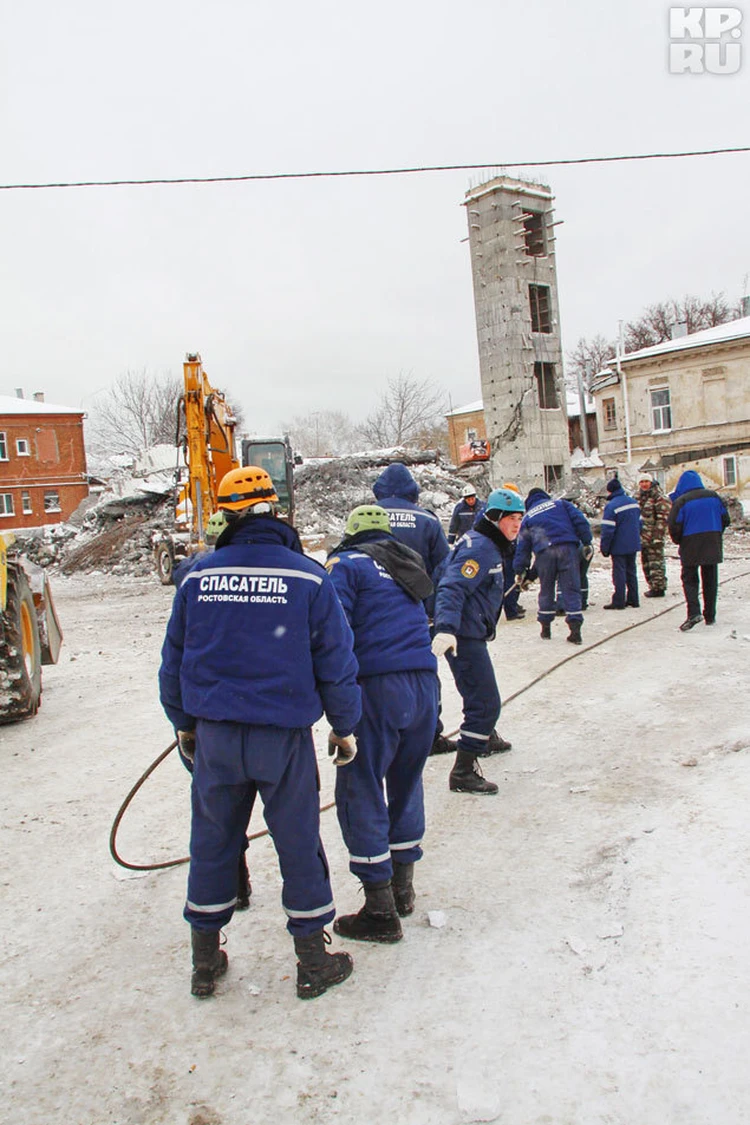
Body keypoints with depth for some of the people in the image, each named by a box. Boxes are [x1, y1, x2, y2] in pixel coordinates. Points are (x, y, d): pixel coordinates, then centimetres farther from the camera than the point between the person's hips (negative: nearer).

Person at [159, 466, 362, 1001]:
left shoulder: (198, 577, -1)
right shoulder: (308, 577, -8)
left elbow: (174, 660, 8)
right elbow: (336, 662, -4)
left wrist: (184, 723, 22)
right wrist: (345, 727, 9)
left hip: (214, 735, 2)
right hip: (284, 736, -2)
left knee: (213, 841, 17)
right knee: (299, 843, 12)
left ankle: (205, 962, 31)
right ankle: (313, 964, 25)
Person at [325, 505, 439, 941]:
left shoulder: (347, 564, 1)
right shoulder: (410, 562, 21)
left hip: (379, 687, -7)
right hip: (425, 683, 7)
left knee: (360, 793, 2)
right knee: (407, 783, 21)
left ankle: (381, 911, 6)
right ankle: (402, 887, 32)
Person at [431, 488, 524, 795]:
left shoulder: (496, 547, 15)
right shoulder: (479, 546, -18)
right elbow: (452, 588, -30)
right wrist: (446, 629, -41)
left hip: (472, 634, 11)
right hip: (462, 637, -11)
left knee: (482, 697, 29)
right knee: (486, 703, -12)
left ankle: (481, 739, 52)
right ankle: (463, 774, -7)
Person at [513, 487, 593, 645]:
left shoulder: (527, 517, 22)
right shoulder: (561, 504, 20)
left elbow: (522, 545, 20)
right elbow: (580, 521, 6)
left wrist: (520, 570, 23)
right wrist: (586, 542, 8)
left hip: (544, 553, 1)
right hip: (568, 548, 0)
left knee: (546, 590, 15)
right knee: (571, 589, 1)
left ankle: (545, 628, 22)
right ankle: (575, 630, -5)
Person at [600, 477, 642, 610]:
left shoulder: (611, 506, -17)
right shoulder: (634, 502, 6)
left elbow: (607, 529, -18)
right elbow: (639, 523, 14)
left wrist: (604, 548, -11)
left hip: (619, 547, -7)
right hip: (633, 545, 7)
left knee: (619, 573, -1)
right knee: (631, 571, 15)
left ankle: (619, 602, 1)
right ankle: (633, 599, 19)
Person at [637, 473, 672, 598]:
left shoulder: (659, 497, -9)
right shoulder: (640, 497, 15)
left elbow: (662, 518, -14)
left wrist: (658, 536, -20)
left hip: (654, 536, -8)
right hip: (643, 536, 8)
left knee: (656, 562, -7)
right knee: (646, 562, 12)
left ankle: (659, 587, -2)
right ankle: (653, 586, 21)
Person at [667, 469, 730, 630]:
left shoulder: (681, 501, -10)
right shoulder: (714, 496, 4)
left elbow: (674, 527, -12)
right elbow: (725, 520, 10)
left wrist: (678, 541, 8)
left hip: (691, 546, -4)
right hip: (713, 546, 4)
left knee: (690, 579, 3)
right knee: (710, 579, 13)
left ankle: (694, 612, -17)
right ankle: (710, 616, 16)